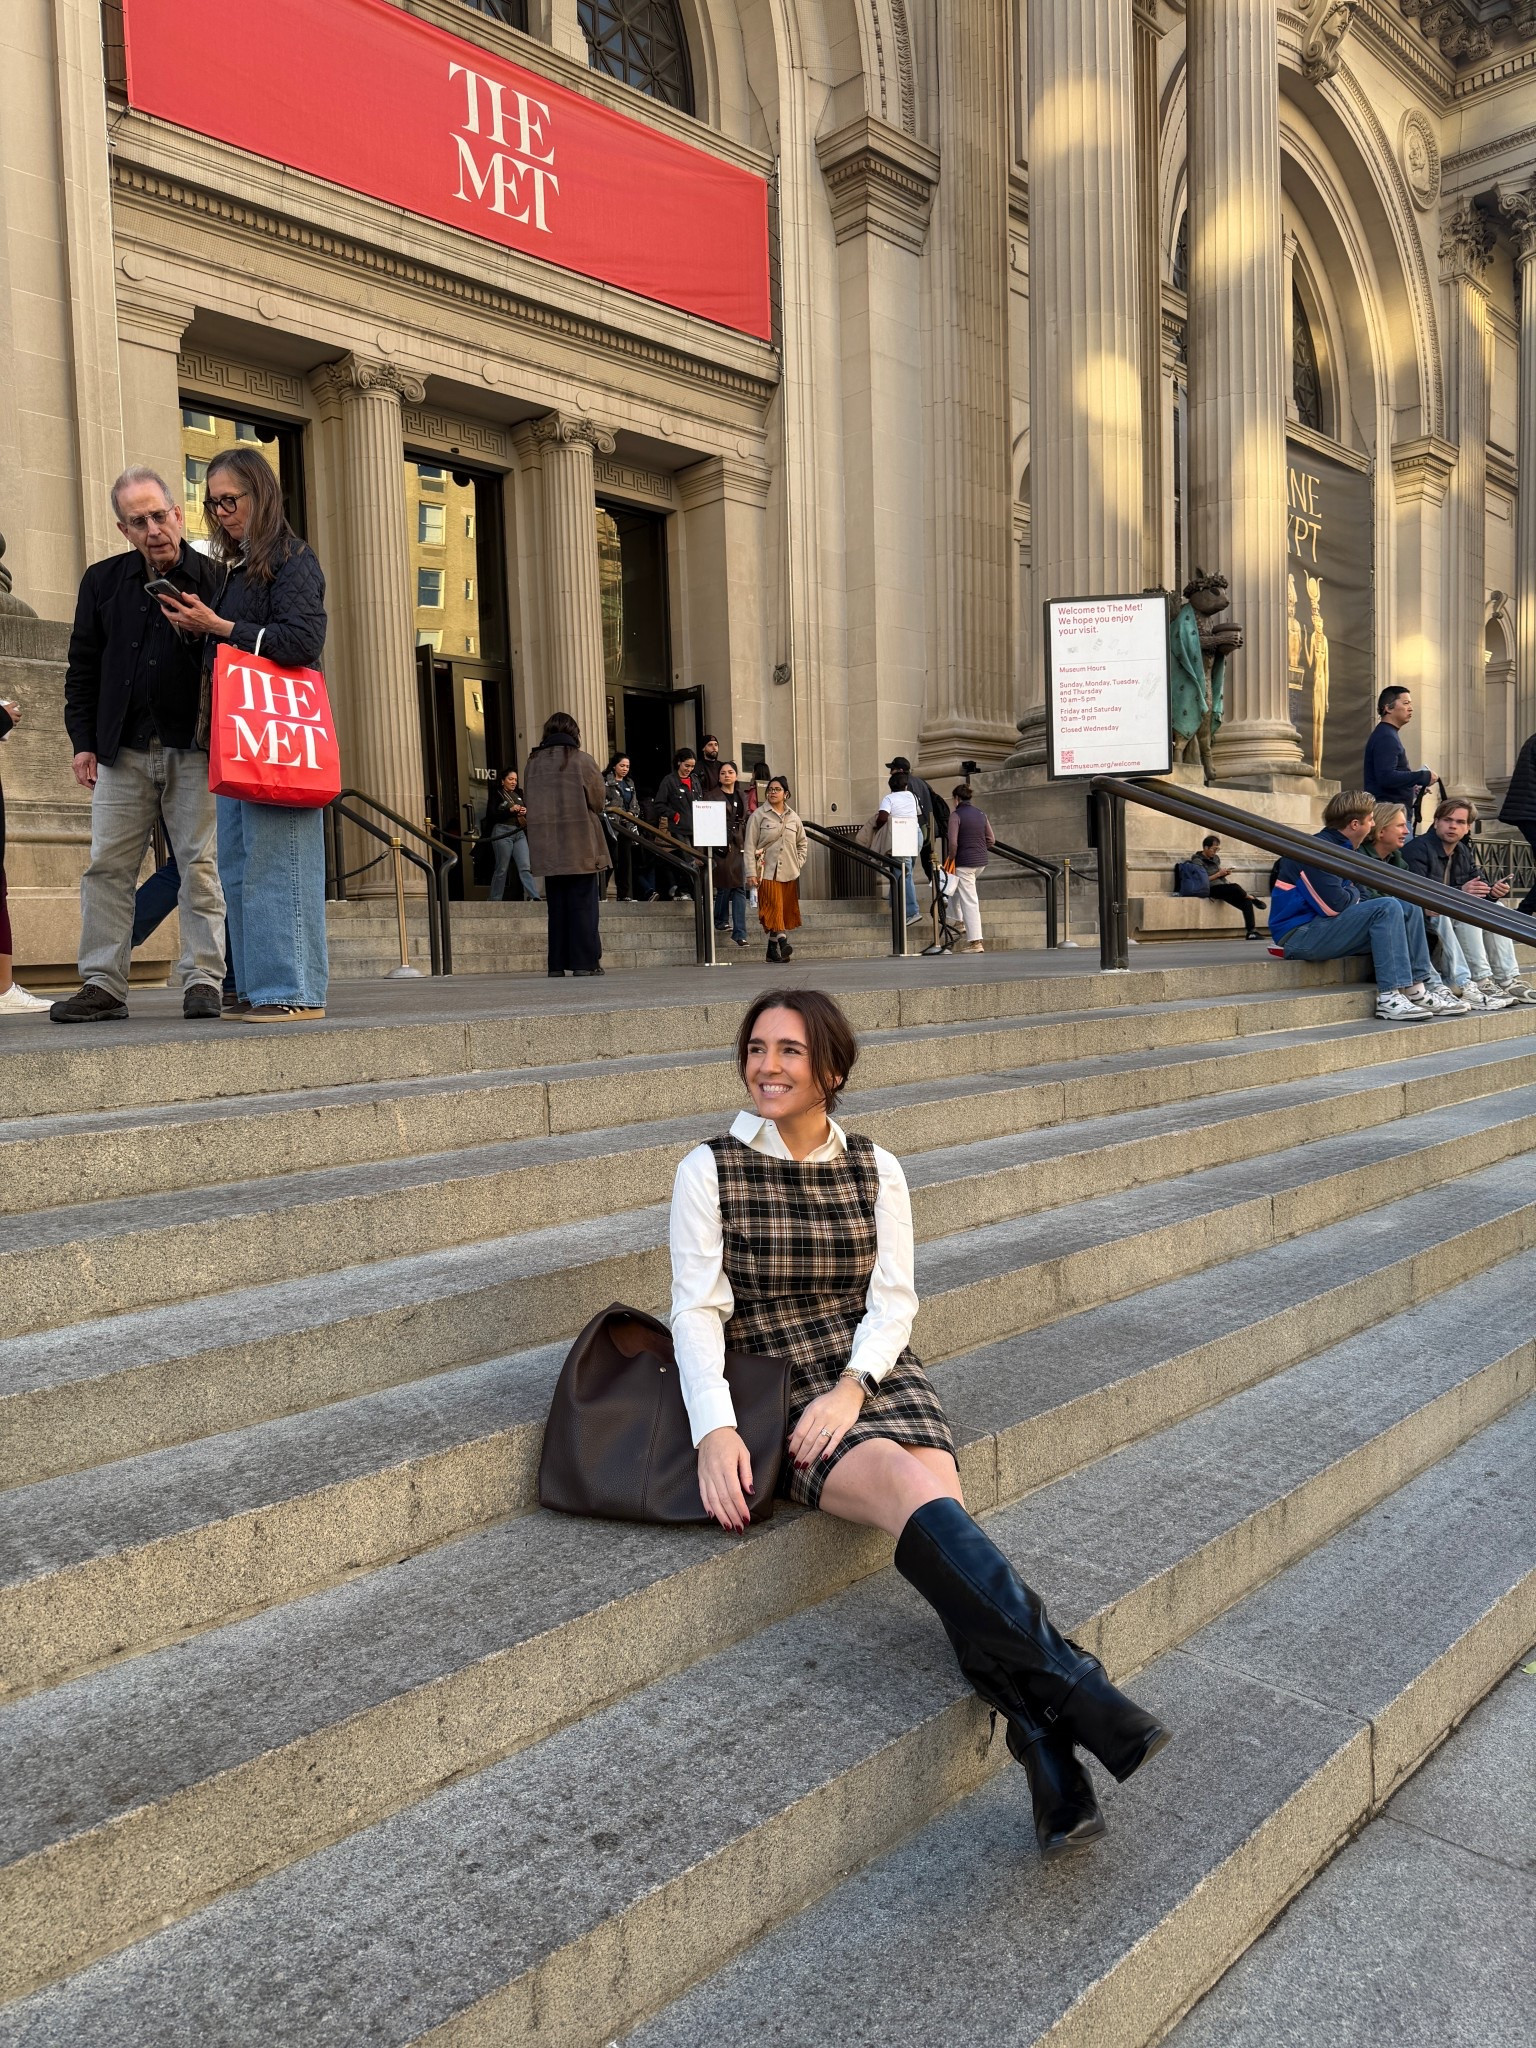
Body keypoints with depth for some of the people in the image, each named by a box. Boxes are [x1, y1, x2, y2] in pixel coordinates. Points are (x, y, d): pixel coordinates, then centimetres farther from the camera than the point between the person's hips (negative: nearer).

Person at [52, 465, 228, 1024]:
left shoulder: (215, 579, 3)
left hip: (194, 748, -3)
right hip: (122, 749, 3)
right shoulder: (102, 580, 13)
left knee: (200, 866, -3)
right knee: (106, 866, 2)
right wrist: (83, 740, 8)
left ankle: (203, 980, 3)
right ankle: (102, 984, 8)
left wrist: (200, 632, -13)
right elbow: (83, 667, 14)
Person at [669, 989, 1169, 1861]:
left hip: (878, 1378, 3)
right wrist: (715, 1431, -19)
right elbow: (698, 1312, -4)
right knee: (917, 1494, -31)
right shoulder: (710, 1171, 2)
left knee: (941, 1518, -27)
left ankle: (1050, 1758, -32)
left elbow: (894, 1299, 5)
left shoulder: (876, 1170, 9)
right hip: (778, 1394, -2)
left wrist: (851, 1386, -15)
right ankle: (1078, 1691, -32)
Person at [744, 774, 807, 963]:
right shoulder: (758, 816, 1)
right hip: (768, 871, -4)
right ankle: (782, 941, -25)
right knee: (774, 908, -15)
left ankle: (773, 949, 10)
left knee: (786, 910, 4)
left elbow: (802, 843, 24)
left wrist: (798, 864, 10)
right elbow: (750, 846, -3)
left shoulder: (793, 818, 13)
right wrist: (751, 872, -11)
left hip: (790, 873, 4)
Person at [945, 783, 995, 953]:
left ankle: (975, 942, -3)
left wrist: (951, 859, -3)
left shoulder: (956, 815, -10)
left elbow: (953, 843, -17)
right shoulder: (981, 813, 8)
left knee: (969, 902, -3)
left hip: (964, 862, -6)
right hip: (981, 862, 6)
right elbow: (991, 841, 9)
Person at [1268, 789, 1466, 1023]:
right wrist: (1355, 896, -3)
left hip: (1323, 928, 10)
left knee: (1409, 908, 4)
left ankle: (1416, 988, -2)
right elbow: (1334, 905, -23)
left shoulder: (1349, 851, 17)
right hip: (1299, 935, -10)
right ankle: (1389, 996, -26)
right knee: (1387, 908, -24)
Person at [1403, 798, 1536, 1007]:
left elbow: (1480, 884, 13)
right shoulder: (1417, 849, -15)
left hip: (1451, 912, 9)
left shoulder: (1465, 851, 13)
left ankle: (1508, 980, -11)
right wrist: (1460, 892, -32)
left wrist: (1493, 892, -13)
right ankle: (1481, 981, -28)